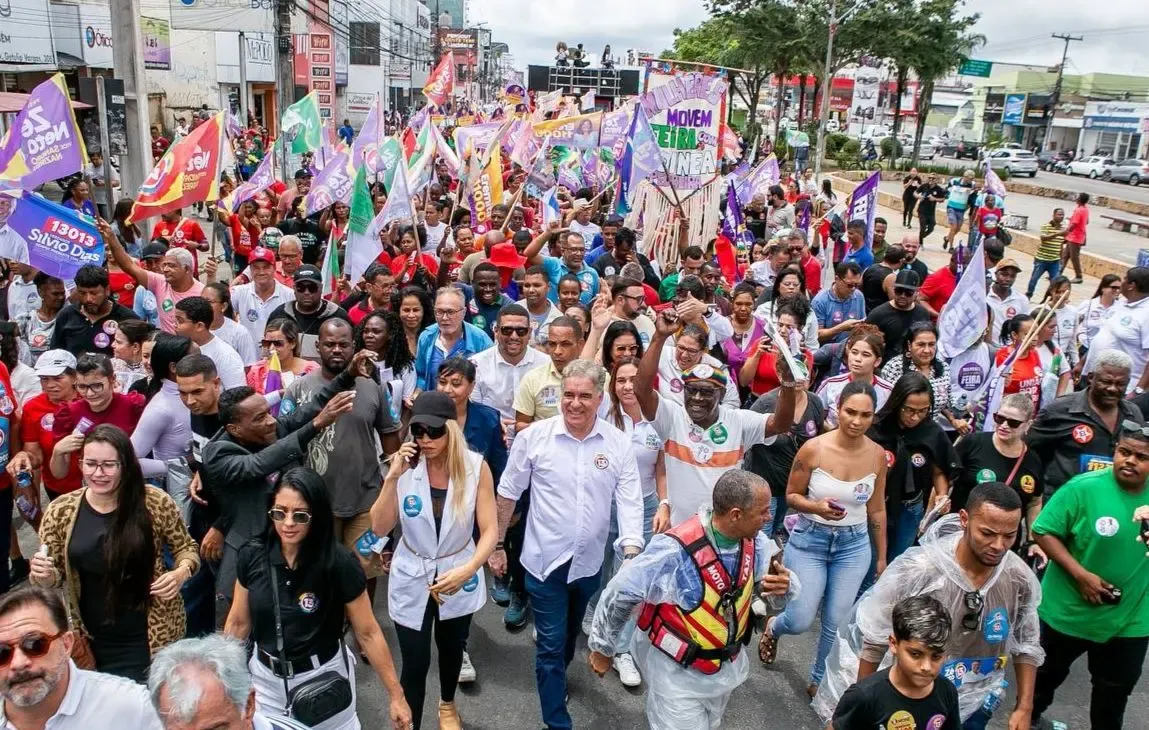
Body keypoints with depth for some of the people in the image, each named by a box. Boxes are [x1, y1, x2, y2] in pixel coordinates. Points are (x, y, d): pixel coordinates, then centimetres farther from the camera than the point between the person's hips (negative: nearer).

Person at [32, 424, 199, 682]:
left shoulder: (156, 503, -12)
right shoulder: (60, 512, -6)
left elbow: (185, 547, 1)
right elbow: (54, 575, 4)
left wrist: (181, 573, -18)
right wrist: (44, 575, -17)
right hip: (93, 640, 2)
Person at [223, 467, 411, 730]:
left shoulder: (339, 563, -21)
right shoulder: (252, 556, -12)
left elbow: (367, 632, -14)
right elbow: (238, 622, 3)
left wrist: (396, 695, -11)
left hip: (323, 677, -3)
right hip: (266, 677, 3)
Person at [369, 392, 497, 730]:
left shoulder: (475, 467, -20)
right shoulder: (405, 466, -16)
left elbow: (490, 529, -18)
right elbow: (379, 528, -17)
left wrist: (468, 570, -34)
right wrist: (392, 478, -29)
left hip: (458, 577, 1)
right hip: (412, 579, -1)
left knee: (452, 650, 25)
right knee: (415, 663, 0)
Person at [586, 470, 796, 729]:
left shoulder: (754, 542, -14)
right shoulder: (675, 551, -33)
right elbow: (619, 594, -22)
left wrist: (784, 586, -27)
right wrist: (602, 648, -8)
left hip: (727, 666, 7)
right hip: (677, 672, -6)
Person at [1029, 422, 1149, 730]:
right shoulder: (1084, 487, -20)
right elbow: (1044, 532, -16)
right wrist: (1081, 574, -25)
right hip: (1068, 610, -2)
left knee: (1116, 690, 22)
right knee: (1049, 672, 22)